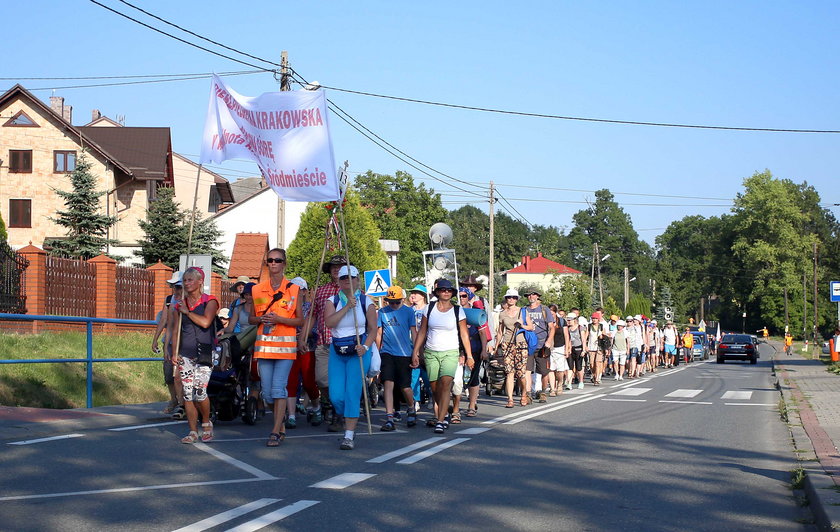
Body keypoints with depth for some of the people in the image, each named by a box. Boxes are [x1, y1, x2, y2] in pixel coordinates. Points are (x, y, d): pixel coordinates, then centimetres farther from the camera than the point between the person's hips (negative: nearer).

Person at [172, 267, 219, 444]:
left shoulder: (210, 301, -1)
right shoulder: (181, 304, 14)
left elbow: (205, 322, -18)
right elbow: (177, 330, 16)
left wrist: (187, 311, -8)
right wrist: (174, 352, 7)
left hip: (204, 352, -5)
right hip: (185, 354, 5)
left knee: (200, 392, -14)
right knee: (187, 394, 0)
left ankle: (206, 423, 11)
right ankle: (193, 431, 8)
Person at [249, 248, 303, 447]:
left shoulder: (294, 289, 3)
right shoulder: (257, 290, 11)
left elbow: (300, 320, 2)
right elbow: (251, 319, 17)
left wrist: (278, 319, -14)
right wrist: (261, 319, -6)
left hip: (286, 345, -3)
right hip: (264, 345, 3)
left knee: (279, 388, -11)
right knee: (267, 391, 4)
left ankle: (276, 431, -9)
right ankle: (281, 426, 22)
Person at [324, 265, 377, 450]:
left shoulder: (366, 302, 2)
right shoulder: (332, 301, 6)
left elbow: (373, 329, 2)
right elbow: (329, 322, -13)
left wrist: (365, 347, -14)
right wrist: (347, 307, -20)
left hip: (358, 352, -2)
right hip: (337, 352, 2)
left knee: (352, 393, -11)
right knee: (336, 396, -3)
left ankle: (349, 436, -8)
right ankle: (342, 415, 31)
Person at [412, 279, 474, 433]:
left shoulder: (458, 311, 3)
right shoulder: (429, 309, 6)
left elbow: (464, 335, 5)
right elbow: (421, 332, 8)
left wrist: (469, 356, 3)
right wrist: (415, 353, 3)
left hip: (450, 353, -2)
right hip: (431, 353, 2)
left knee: (445, 384, -19)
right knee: (435, 389, 3)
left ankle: (440, 421, -20)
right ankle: (442, 415, 24)